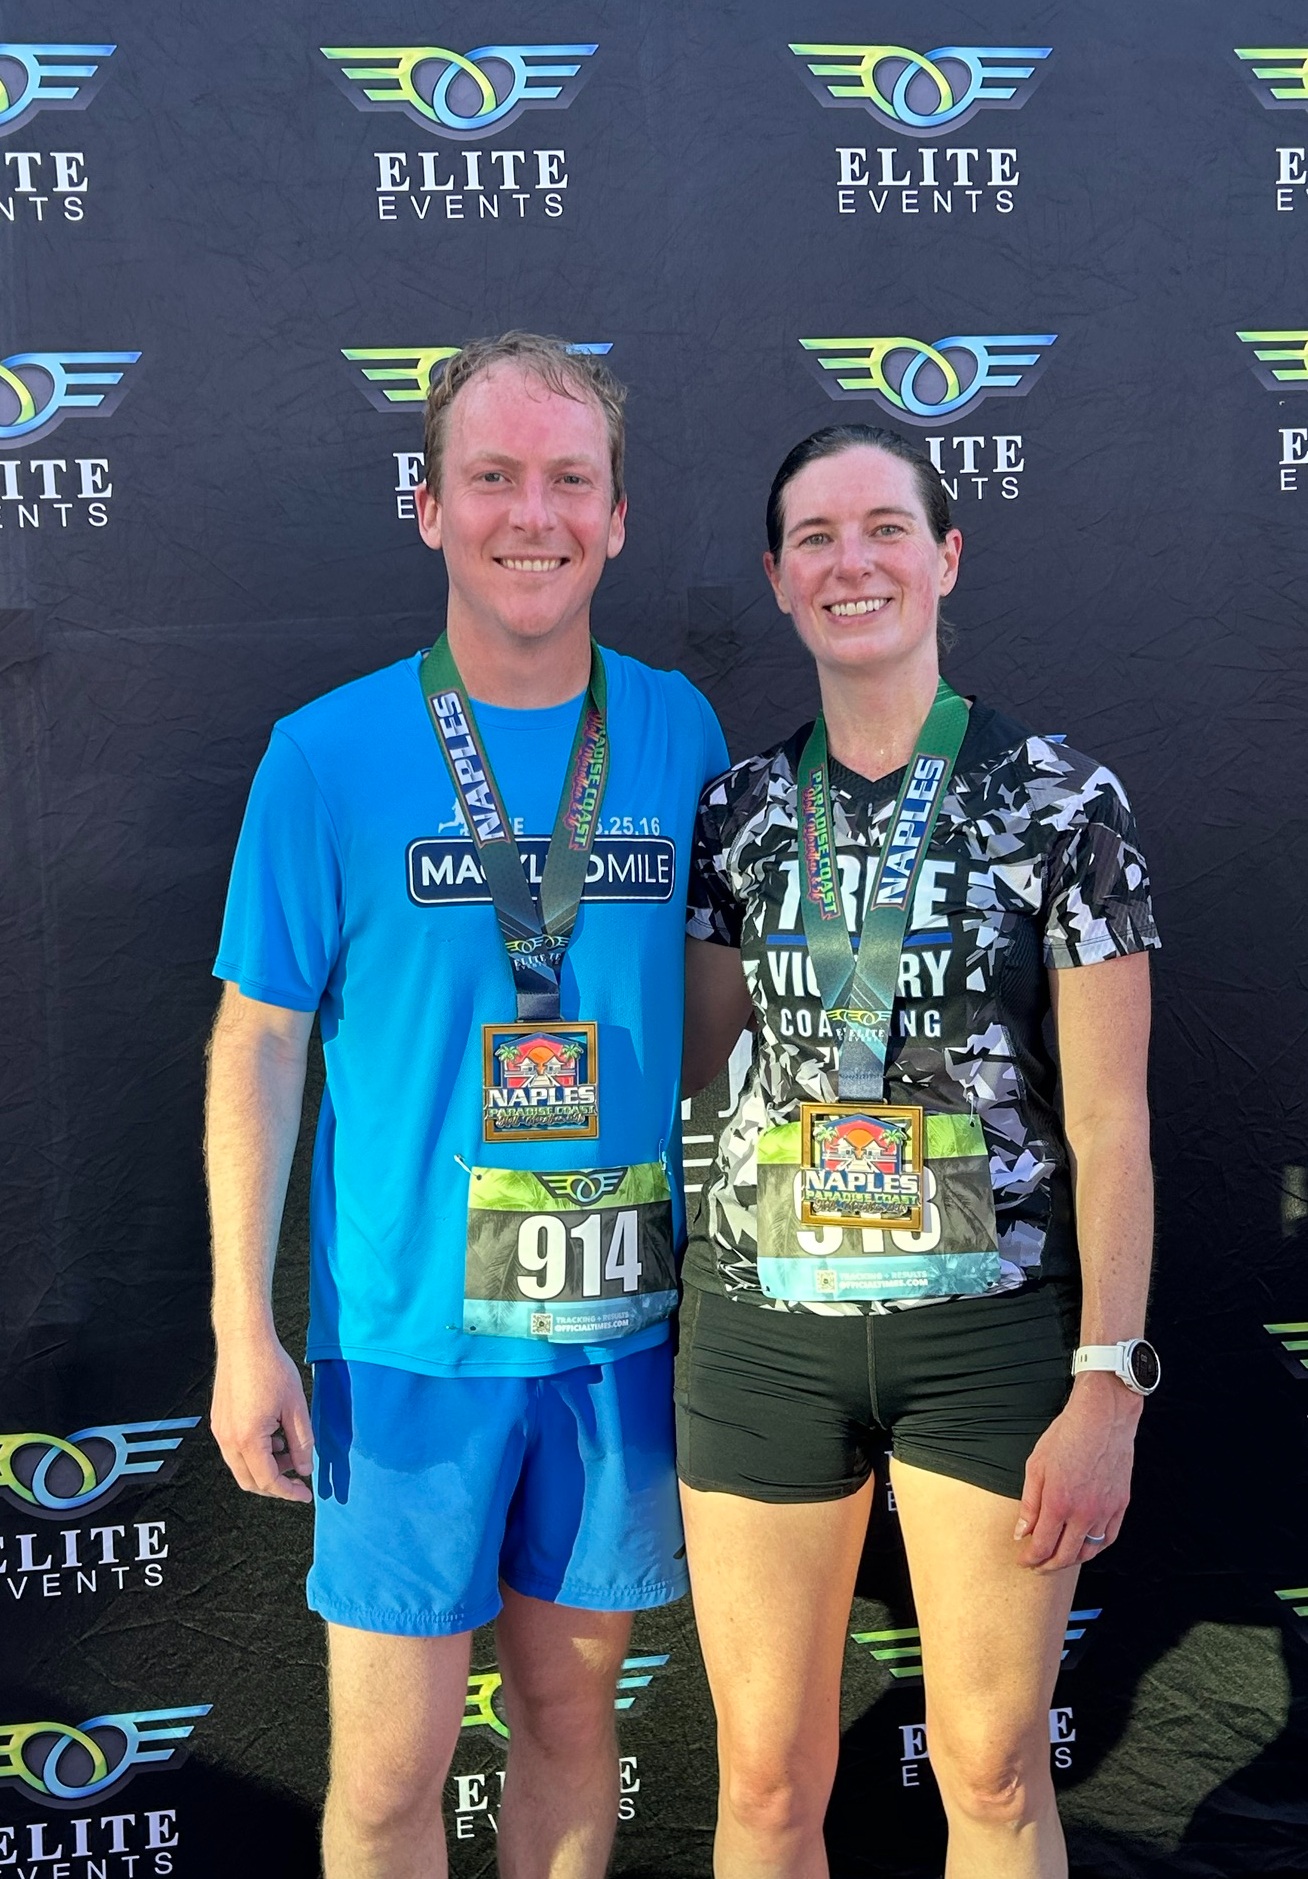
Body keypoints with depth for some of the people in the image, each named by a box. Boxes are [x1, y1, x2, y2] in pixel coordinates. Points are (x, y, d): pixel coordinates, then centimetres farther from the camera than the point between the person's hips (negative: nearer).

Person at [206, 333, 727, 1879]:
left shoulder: (678, 732, 2)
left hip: (620, 1325, 3)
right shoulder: (328, 753, -6)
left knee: (572, 1719, 16)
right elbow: (257, 1042, -3)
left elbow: (710, 1007, 10)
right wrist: (244, 1331, -6)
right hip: (408, 1328, -2)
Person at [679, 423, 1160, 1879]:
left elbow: (1109, 1120, -6)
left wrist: (1109, 1385, -10)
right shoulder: (740, 809, 4)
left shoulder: (1062, 801, -5)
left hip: (992, 1326, -2)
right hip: (764, 1321, 2)